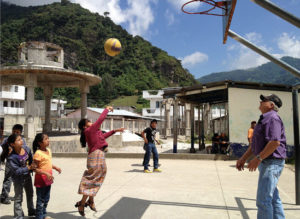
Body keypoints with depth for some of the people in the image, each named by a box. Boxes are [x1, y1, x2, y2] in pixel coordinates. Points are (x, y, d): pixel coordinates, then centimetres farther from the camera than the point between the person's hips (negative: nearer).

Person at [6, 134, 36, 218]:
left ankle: (31, 211, 44)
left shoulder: (26, 149, -13)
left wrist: (32, 166, -9)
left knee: (30, 194, 23)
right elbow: (16, 171, -29)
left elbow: (31, 159, 4)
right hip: (18, 179, -6)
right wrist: (28, 168, -33)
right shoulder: (11, 157, -28)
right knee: (18, 198, 5)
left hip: (27, 176, 7)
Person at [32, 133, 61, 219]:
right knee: (41, 200, 5)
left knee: (46, 199, 20)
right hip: (41, 180, -8)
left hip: (48, 179, 8)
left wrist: (55, 167, 8)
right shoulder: (38, 153, -21)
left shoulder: (48, 150, 5)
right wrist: (46, 173, -29)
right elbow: (35, 169, -22)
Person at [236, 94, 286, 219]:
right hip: (267, 163, 11)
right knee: (273, 198, 16)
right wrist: (243, 158, 16)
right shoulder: (264, 119, 19)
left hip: (271, 163, -11)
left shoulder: (272, 118, -13)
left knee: (263, 200, -8)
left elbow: (275, 142, -25)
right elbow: (255, 144, 22)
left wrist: (258, 158, -23)